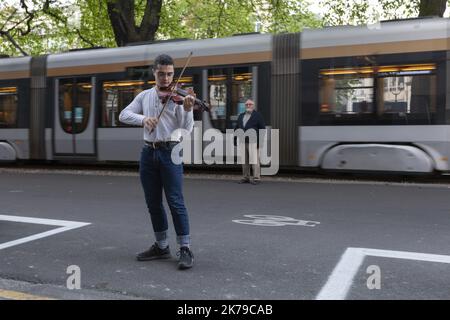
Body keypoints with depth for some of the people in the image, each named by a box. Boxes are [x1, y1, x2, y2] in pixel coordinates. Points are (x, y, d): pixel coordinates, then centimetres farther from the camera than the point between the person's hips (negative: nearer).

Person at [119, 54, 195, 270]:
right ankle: (161, 247, 23)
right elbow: (124, 115, 3)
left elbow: (186, 129, -9)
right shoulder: (144, 96, 12)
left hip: (170, 152, -5)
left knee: (175, 202, -8)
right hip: (148, 153, 5)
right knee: (153, 203, 10)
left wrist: (187, 110, -26)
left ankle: (185, 250, -1)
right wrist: (143, 118, -15)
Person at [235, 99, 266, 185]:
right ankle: (245, 177, 14)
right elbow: (236, 128, 23)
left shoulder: (257, 115, 4)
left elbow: (262, 129, -2)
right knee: (244, 161, 7)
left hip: (253, 142, -5)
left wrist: (260, 141, -10)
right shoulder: (241, 116, 20)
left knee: (254, 160, -8)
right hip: (242, 142, 5)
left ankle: (256, 178, -4)